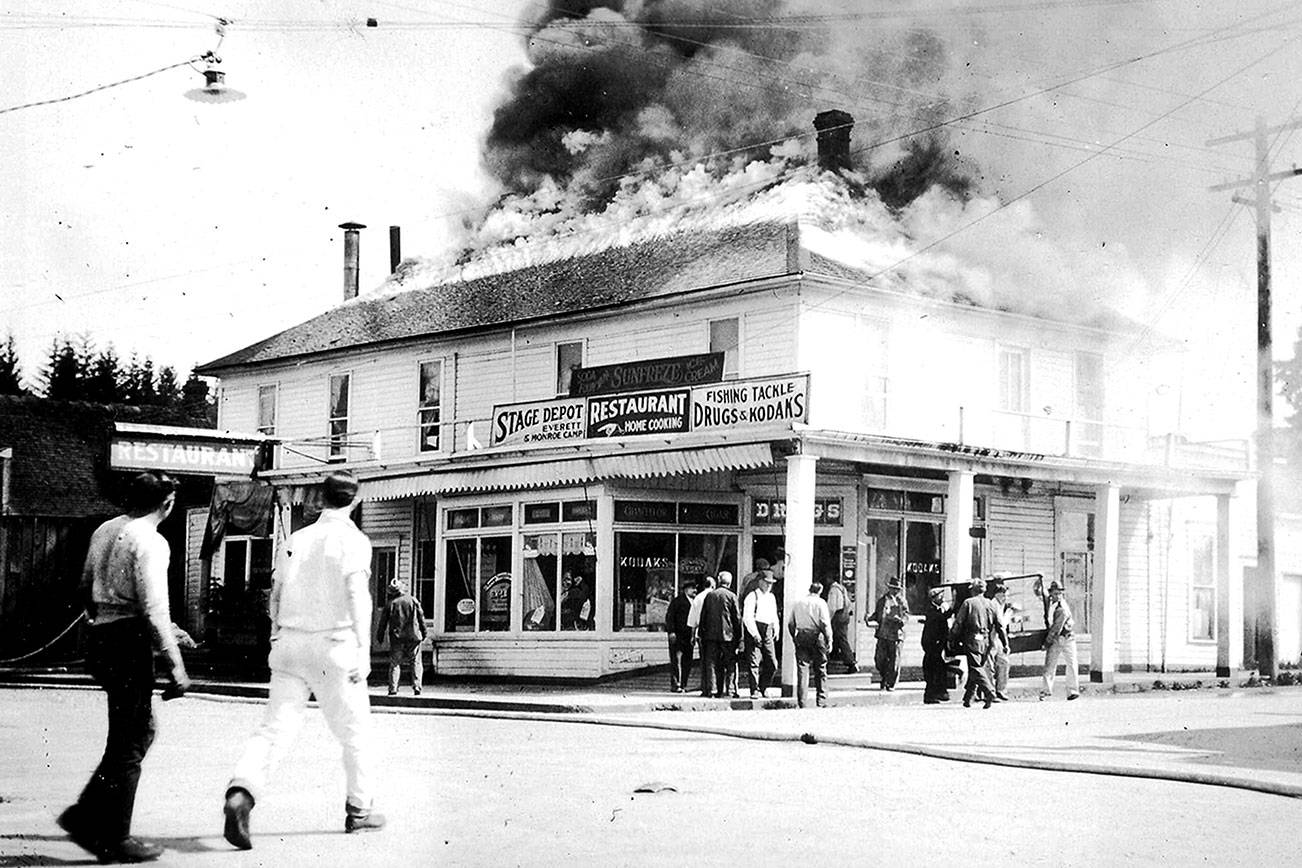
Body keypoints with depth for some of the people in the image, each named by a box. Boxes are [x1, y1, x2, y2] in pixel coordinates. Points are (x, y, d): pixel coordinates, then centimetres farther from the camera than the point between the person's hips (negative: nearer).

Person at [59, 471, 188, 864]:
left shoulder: (104, 531, 12)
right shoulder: (149, 541, -14)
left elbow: (86, 591, 20)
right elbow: (154, 609, -20)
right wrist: (175, 666, -19)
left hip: (100, 637, 9)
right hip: (130, 642, -9)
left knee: (141, 730, 19)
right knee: (129, 742, 0)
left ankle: (84, 816, 17)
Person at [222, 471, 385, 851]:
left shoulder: (297, 538, 13)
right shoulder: (353, 540, -4)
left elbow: (276, 593, 18)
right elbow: (357, 595, -16)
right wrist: (363, 650, -20)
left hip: (291, 643, 5)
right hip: (333, 646, -4)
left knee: (275, 727, -1)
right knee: (354, 730, 11)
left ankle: (241, 793, -24)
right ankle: (358, 810, 20)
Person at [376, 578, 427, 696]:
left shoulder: (390, 604, -1)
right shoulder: (413, 600, 0)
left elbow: (383, 622, 3)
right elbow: (421, 618, 4)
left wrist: (380, 637, 14)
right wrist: (424, 634, 14)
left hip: (397, 638, 0)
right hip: (413, 637, 0)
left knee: (394, 663, 7)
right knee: (416, 662, 8)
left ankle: (393, 689, -1)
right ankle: (417, 686, -3)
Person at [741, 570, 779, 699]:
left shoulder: (771, 597, 19)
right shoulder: (752, 596, -4)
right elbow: (747, 617, -11)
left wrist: (776, 630, 12)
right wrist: (755, 634, -17)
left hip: (768, 632, 7)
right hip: (754, 631, -6)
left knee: (772, 664, 2)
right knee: (754, 663, -6)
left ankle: (763, 688, 16)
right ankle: (755, 691, -3)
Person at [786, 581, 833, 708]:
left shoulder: (797, 602, 10)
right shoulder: (820, 602, -3)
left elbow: (790, 623, 11)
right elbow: (825, 623, -9)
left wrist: (794, 637, 18)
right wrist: (829, 640, -3)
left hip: (801, 637, 3)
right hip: (816, 636, -3)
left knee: (802, 668, 3)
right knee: (820, 670, 5)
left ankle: (801, 701, -1)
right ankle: (821, 702, 5)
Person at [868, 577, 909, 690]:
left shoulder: (901, 601, 3)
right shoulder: (882, 600, 13)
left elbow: (906, 616, -2)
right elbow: (877, 614, 20)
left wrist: (900, 620, -22)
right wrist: (870, 618, 0)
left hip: (896, 634, -3)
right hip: (882, 634, 3)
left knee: (894, 660, -1)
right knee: (879, 658, -1)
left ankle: (891, 684, 10)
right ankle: (885, 677, 25)